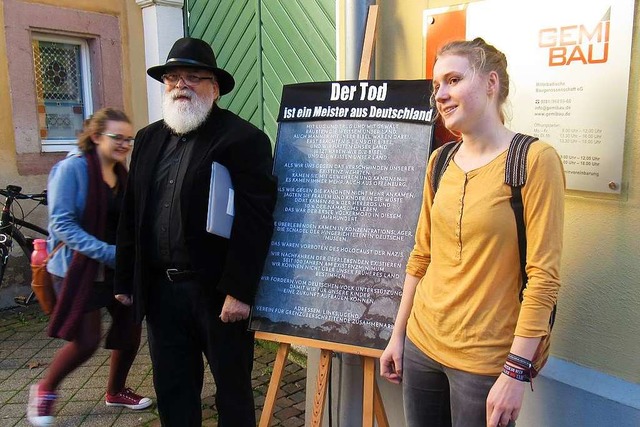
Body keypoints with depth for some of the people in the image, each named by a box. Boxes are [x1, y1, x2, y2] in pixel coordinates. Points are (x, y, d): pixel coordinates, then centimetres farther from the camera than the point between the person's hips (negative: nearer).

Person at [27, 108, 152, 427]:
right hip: (78, 267, -6)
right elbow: (62, 224, -20)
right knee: (87, 341, -4)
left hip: (118, 268, 7)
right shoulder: (72, 168, -15)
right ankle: (45, 390, 26)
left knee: (130, 329, 8)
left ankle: (115, 391, 32)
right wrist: (108, 253, -27)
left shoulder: (121, 173, 6)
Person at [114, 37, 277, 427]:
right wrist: (126, 281, 12)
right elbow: (131, 216, 13)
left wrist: (239, 291, -19)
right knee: (171, 390, 19)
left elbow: (255, 221, -16)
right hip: (161, 290, 6)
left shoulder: (244, 139, -10)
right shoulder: (149, 139, 11)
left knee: (233, 390, 12)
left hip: (217, 292, -6)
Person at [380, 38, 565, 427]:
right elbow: (422, 256, 8)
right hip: (421, 344, 5)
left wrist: (516, 372, -16)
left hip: (485, 361, -5)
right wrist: (398, 335, 11)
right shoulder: (440, 161, 4)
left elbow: (544, 277, -15)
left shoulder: (534, 159, -13)